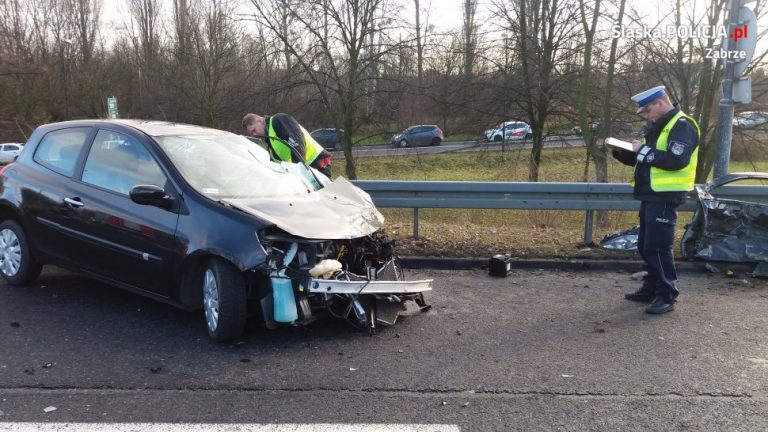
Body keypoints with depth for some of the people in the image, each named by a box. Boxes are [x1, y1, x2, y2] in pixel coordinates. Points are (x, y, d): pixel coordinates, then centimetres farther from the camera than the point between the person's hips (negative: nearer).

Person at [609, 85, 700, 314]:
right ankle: (651, 289, 25)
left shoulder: (682, 126, -12)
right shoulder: (656, 127, 18)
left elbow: (677, 160, -26)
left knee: (658, 247, -9)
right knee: (646, 246, 14)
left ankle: (667, 296, -1)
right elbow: (639, 159, 23)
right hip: (650, 196, 10)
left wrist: (645, 151, -20)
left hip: (665, 197, -10)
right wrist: (620, 151, 5)